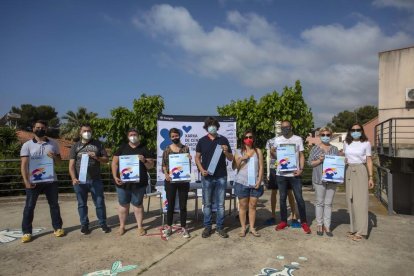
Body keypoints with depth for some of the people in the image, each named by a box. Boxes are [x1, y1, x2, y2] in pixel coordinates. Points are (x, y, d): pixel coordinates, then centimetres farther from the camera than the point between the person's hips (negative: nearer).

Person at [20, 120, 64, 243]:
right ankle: (26, 232, 16)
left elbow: (59, 160, 12)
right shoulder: (27, 145, -1)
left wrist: (54, 157, -12)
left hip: (51, 180, 2)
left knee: (54, 204, 10)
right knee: (29, 206, 5)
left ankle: (57, 228, 21)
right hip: (33, 181, -2)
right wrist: (26, 181, -15)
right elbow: (24, 164, -5)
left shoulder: (53, 144, 6)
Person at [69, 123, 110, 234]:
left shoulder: (98, 144, 6)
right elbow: (71, 164, 0)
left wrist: (97, 157, -14)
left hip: (95, 180, 0)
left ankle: (103, 224, 17)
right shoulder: (75, 146, 5)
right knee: (82, 204, 10)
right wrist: (74, 178, -14)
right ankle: (84, 225, 24)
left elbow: (106, 159, 6)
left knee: (100, 202, 4)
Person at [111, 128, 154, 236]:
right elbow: (115, 163, 3)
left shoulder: (144, 149, 4)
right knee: (123, 204, 11)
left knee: (137, 204, 8)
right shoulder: (122, 148, 5)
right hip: (123, 182, 1)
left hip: (139, 182, -1)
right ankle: (122, 226, 27)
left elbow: (151, 166, 3)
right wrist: (115, 177, -9)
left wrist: (144, 161, -17)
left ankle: (140, 226, 21)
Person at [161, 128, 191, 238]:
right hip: (170, 180, 0)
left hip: (183, 180, 0)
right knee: (170, 204, 9)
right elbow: (163, 165, 3)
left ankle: (183, 228, 17)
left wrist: (189, 160, -15)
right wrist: (166, 174, -14)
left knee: (183, 205, 6)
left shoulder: (185, 148, 4)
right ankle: (169, 227, 22)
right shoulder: (167, 150, 3)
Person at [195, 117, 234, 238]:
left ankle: (219, 227, 19)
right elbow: (197, 157, 8)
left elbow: (231, 159, 6)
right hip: (207, 177, 0)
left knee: (220, 204, 6)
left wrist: (226, 152, -16)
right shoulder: (202, 141, 4)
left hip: (221, 177, 0)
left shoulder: (223, 140, 3)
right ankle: (207, 227, 20)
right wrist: (202, 170, -7)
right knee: (207, 203, 8)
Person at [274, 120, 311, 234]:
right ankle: (283, 221, 20)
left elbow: (301, 155, 3)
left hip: (294, 173, -2)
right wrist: (272, 153, -12)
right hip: (281, 173, 2)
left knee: (299, 198, 1)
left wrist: (301, 169, -10)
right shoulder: (277, 140, 6)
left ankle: (304, 222, 12)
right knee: (282, 198, 10)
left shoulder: (298, 139, 2)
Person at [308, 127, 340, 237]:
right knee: (320, 202, 4)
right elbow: (310, 163, 0)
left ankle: (327, 226, 13)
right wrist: (319, 160, -15)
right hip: (319, 179, -2)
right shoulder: (315, 148, 3)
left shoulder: (335, 149, 11)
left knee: (328, 203, 6)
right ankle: (319, 225, 14)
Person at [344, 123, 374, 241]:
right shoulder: (346, 143, 9)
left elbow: (369, 161, 1)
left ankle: (360, 231, 1)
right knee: (351, 201, 5)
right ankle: (354, 228, 15)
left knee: (360, 200, -5)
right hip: (348, 171, 4)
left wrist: (371, 177, -4)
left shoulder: (366, 143, 0)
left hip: (361, 171, -3)